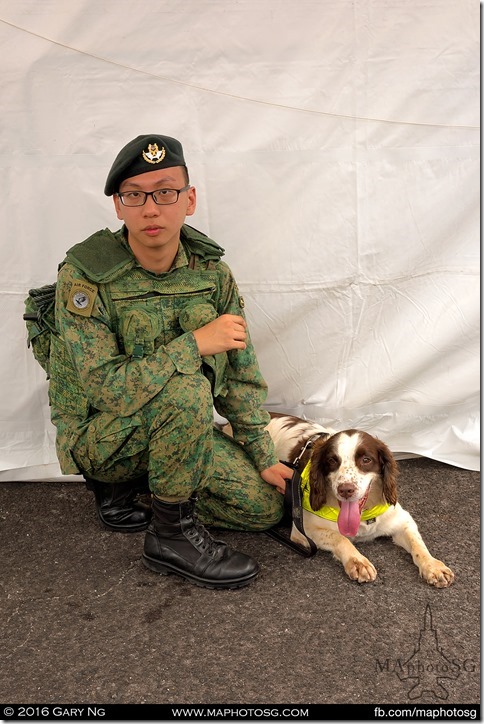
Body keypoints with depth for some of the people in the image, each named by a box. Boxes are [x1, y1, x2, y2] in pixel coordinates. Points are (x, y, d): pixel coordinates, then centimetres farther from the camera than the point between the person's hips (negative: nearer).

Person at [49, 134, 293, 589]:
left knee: (265, 506, 2)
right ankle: (173, 534, -13)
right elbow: (107, 389, -28)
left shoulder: (211, 272, -6)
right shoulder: (84, 277, -22)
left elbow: (240, 376, 0)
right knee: (187, 390, -35)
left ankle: (121, 487, 15)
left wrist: (263, 458, 1)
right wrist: (195, 343, -32)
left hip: (174, 426, 6)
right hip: (97, 435, -6)